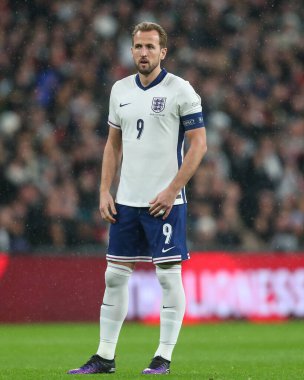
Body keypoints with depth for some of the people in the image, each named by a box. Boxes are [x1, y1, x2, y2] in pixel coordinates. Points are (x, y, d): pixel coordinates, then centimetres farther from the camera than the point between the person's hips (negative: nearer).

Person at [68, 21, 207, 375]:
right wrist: (105, 191, 7)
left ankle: (164, 357, 2)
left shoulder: (180, 90, -6)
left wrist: (172, 191, -14)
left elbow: (198, 144, -8)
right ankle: (105, 356, 11)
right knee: (115, 276, 6)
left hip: (164, 202, -6)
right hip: (126, 200, 6)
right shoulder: (121, 90, 11)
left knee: (168, 275, -4)